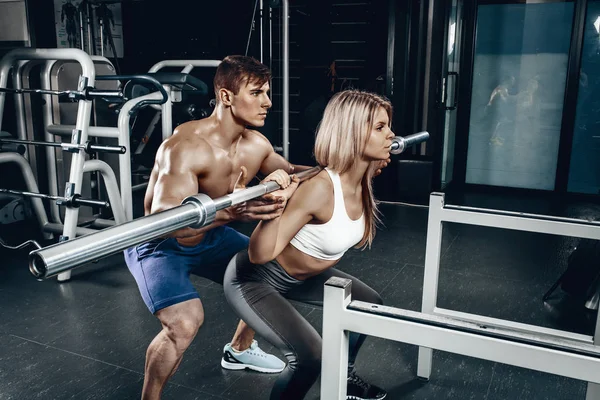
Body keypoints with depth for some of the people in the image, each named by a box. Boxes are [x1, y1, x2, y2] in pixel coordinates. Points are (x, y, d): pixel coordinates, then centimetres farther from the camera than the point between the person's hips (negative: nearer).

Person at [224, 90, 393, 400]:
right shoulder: (320, 189, -34)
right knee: (309, 357, -24)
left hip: (300, 275, 9)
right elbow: (260, 254, -33)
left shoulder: (360, 182, -9)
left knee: (370, 306, 17)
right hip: (253, 280, -9)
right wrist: (276, 202, -46)